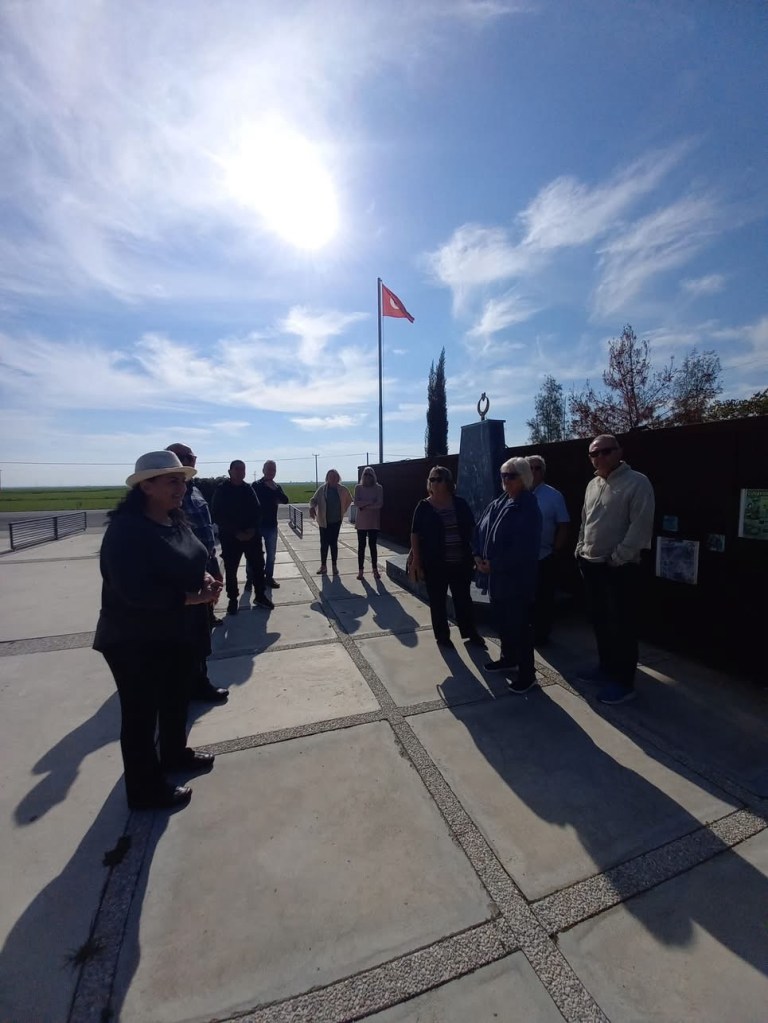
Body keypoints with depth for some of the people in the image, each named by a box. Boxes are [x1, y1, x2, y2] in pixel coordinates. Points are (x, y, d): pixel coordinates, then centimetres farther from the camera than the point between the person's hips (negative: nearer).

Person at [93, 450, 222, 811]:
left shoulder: (176, 521, 2)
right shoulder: (126, 529, -24)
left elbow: (189, 563, 12)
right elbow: (136, 592, -31)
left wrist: (206, 578, -10)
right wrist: (192, 598, -25)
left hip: (178, 634, 9)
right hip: (136, 642, -8)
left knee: (176, 699, 25)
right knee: (141, 714, 11)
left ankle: (175, 754, 49)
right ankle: (146, 790, 32)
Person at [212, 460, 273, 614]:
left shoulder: (249, 488, 6)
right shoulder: (222, 490, -5)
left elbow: (257, 510, 6)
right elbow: (217, 516, -9)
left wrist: (253, 529, -10)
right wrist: (236, 532, -15)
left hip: (252, 535, 3)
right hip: (230, 537, -3)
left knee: (258, 566, 6)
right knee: (231, 570, 5)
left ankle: (260, 596, 21)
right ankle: (233, 600, 20)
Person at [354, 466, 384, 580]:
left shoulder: (378, 488, -1)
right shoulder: (358, 487, 1)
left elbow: (379, 504, -12)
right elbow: (356, 503, -11)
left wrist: (364, 506, -15)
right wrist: (370, 502, -17)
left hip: (374, 522, 0)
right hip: (361, 522, 1)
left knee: (373, 545, 5)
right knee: (361, 546, 4)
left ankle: (375, 569, 16)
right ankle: (361, 570, 12)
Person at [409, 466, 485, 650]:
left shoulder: (460, 504, 0)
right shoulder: (424, 507, -5)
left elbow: (472, 530, 8)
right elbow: (415, 535, -4)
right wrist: (417, 561, -8)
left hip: (461, 562, 2)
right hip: (435, 564, -2)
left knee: (464, 599, 16)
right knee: (437, 601, 10)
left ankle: (470, 633, 34)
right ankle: (442, 636, 27)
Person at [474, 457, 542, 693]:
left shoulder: (528, 508, -16)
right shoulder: (497, 503, 8)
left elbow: (524, 549, -24)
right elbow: (479, 530, 11)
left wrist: (494, 564, -19)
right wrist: (478, 556, -3)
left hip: (516, 578, -8)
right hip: (496, 576, 8)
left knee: (519, 625, 3)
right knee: (501, 620, 20)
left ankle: (526, 673, 19)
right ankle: (508, 657, 40)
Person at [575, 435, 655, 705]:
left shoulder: (637, 482, -11)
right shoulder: (593, 484, 13)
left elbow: (640, 526, -17)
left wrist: (617, 558, -18)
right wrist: (580, 550, 11)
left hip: (620, 568, -8)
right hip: (591, 565, 8)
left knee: (621, 626, 3)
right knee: (599, 620, 18)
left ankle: (624, 682, 17)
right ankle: (606, 667, 36)